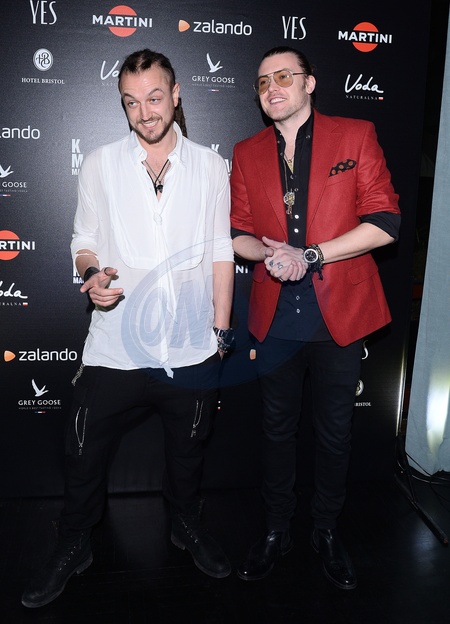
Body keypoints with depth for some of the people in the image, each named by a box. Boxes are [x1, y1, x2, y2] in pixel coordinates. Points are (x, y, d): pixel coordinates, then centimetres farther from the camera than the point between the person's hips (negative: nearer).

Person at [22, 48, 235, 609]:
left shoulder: (210, 167, 2)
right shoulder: (100, 164, 2)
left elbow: (221, 252, 3)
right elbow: (84, 240, 7)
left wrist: (221, 331, 2)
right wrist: (92, 274, -16)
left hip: (192, 349, 0)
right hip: (115, 346, 0)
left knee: (187, 452, 19)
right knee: (84, 456, 10)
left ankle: (187, 526, 47)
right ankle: (72, 549, 36)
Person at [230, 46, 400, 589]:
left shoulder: (355, 135, -2)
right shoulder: (247, 153, 8)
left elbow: (384, 223, -9)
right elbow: (236, 233, 7)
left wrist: (310, 255, -17)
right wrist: (270, 251, -15)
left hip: (339, 314, -2)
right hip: (276, 317, 3)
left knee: (334, 432, 12)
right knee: (277, 428, 15)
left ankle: (326, 531, 35)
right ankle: (276, 530, 35)